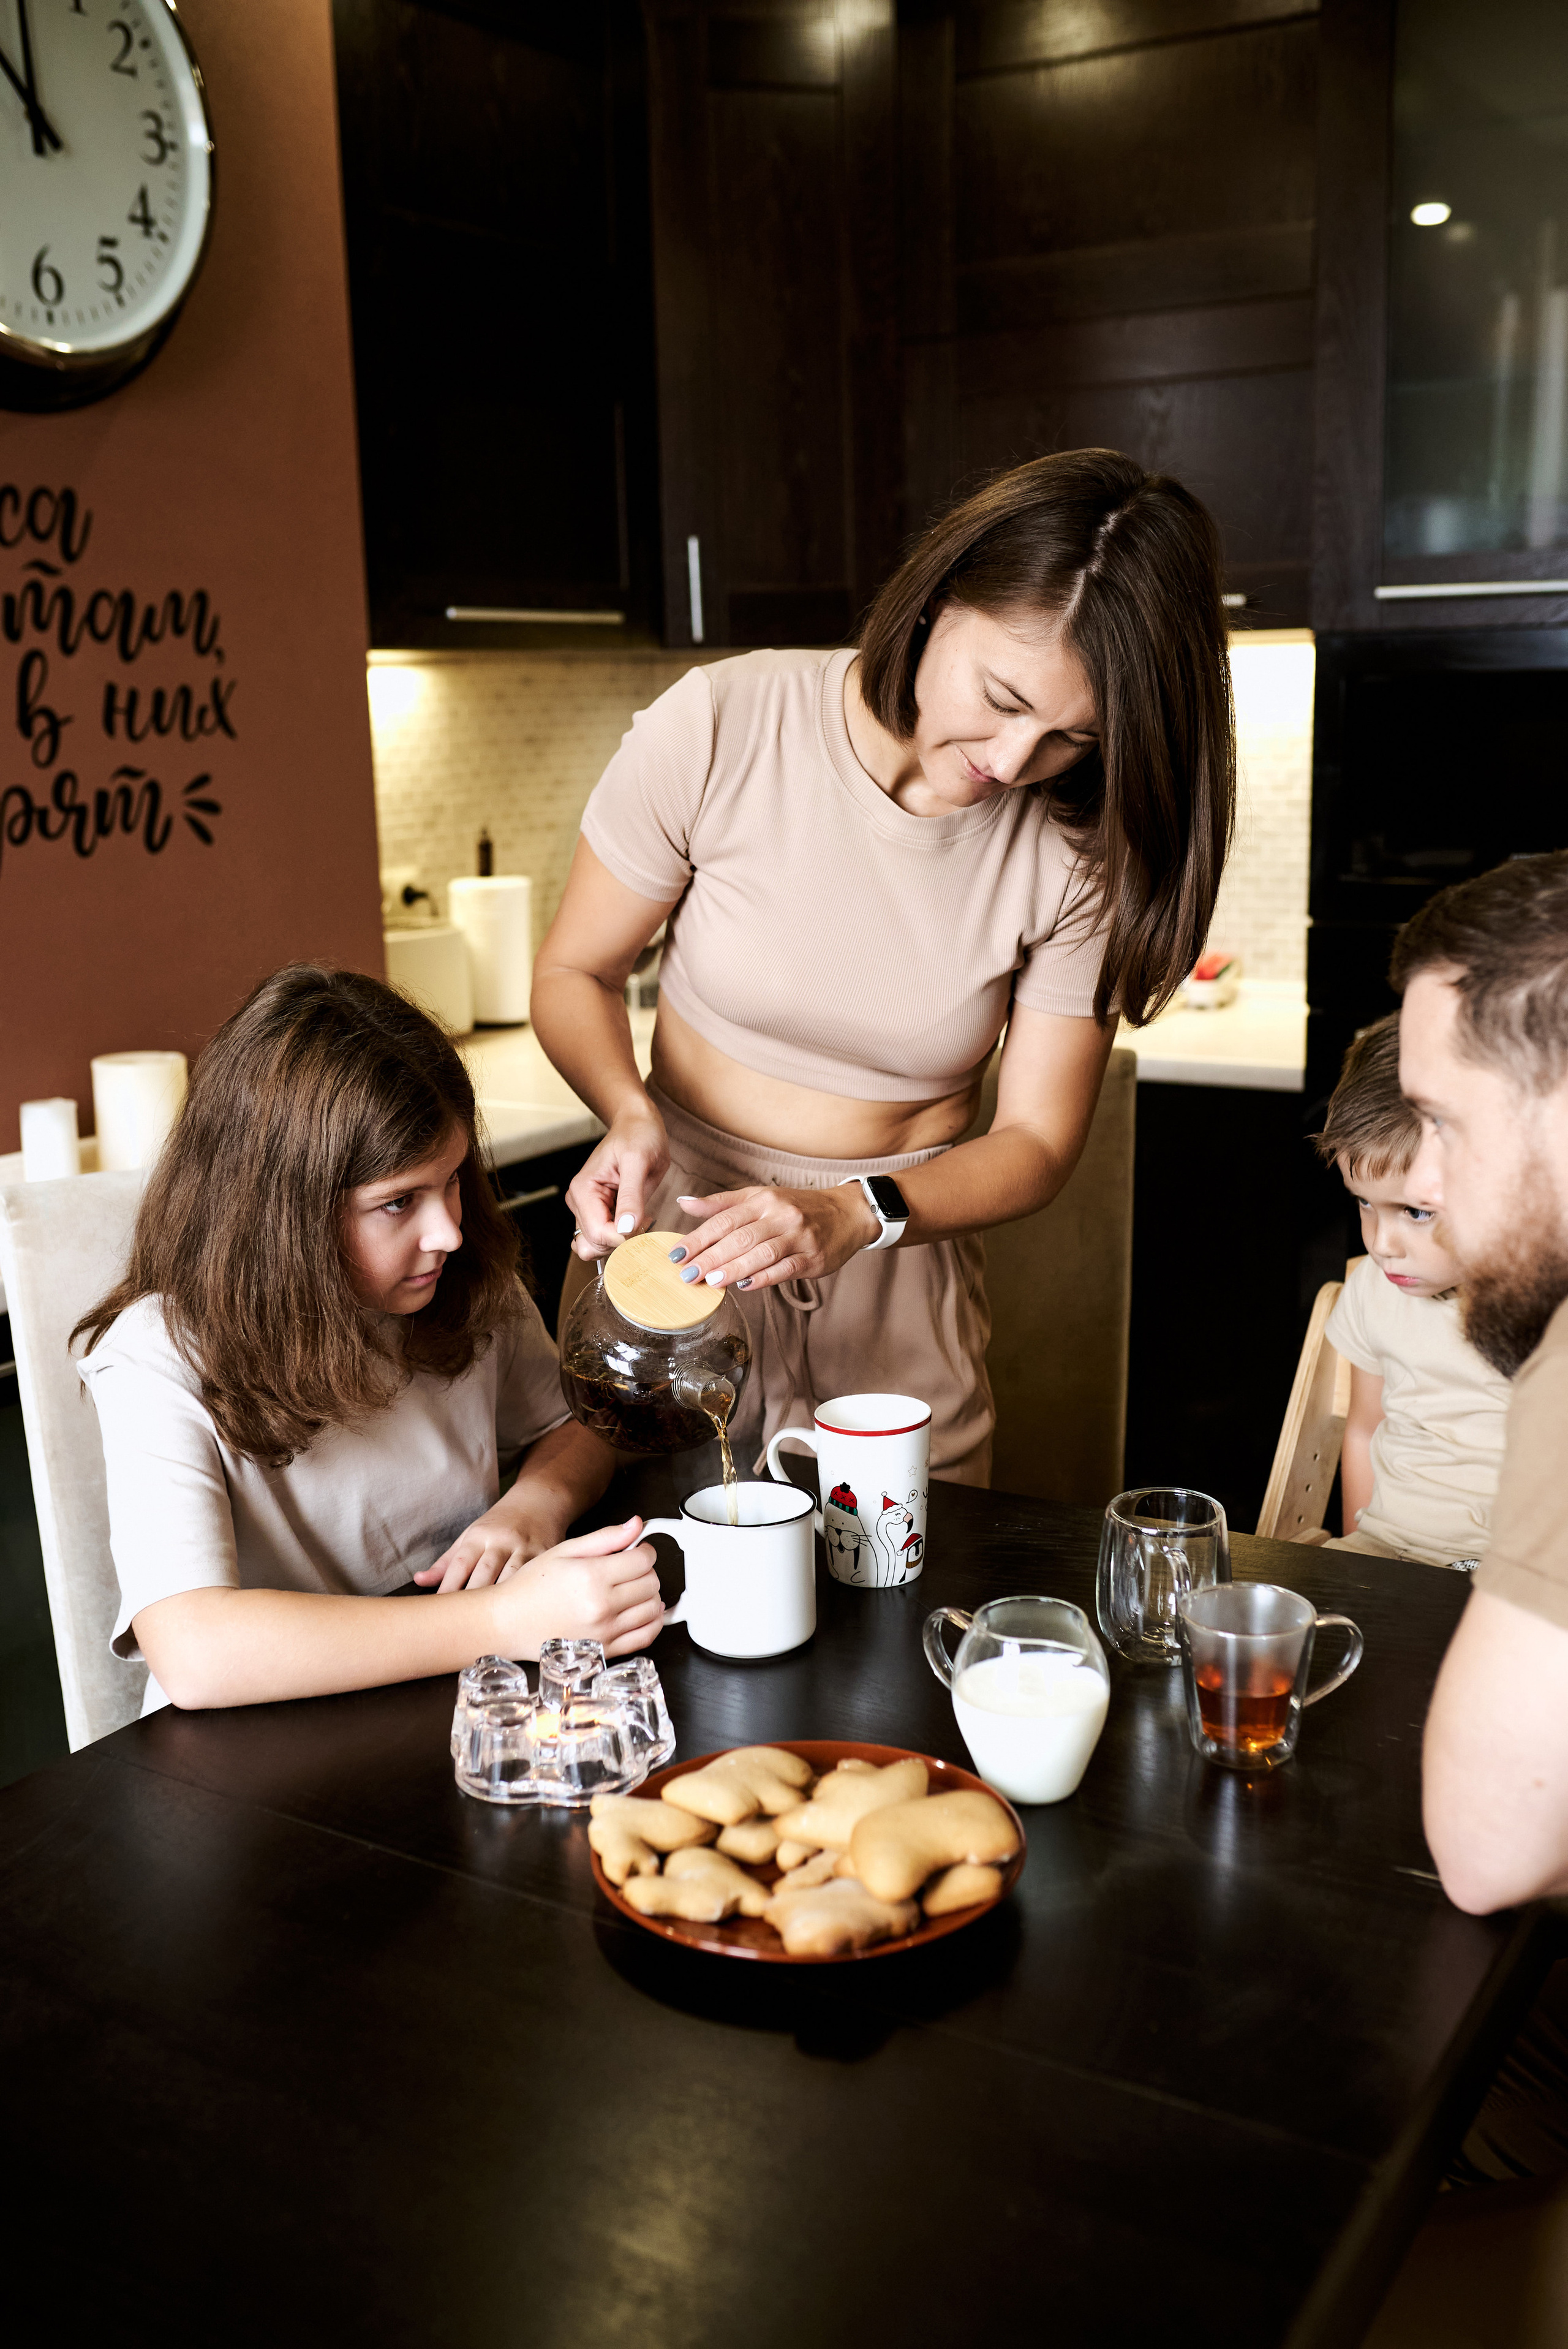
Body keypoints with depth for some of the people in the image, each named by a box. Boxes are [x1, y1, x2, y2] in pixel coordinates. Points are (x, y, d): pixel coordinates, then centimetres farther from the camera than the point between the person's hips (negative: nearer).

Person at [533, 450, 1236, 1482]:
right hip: (677, 1241, 0)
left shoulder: (1074, 849, -12)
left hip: (900, 1291, 1)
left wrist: (857, 1214, -24)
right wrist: (629, 1114, -23)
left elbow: (1037, 1141, -7)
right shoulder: (721, 728, -16)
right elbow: (575, 974, -4)